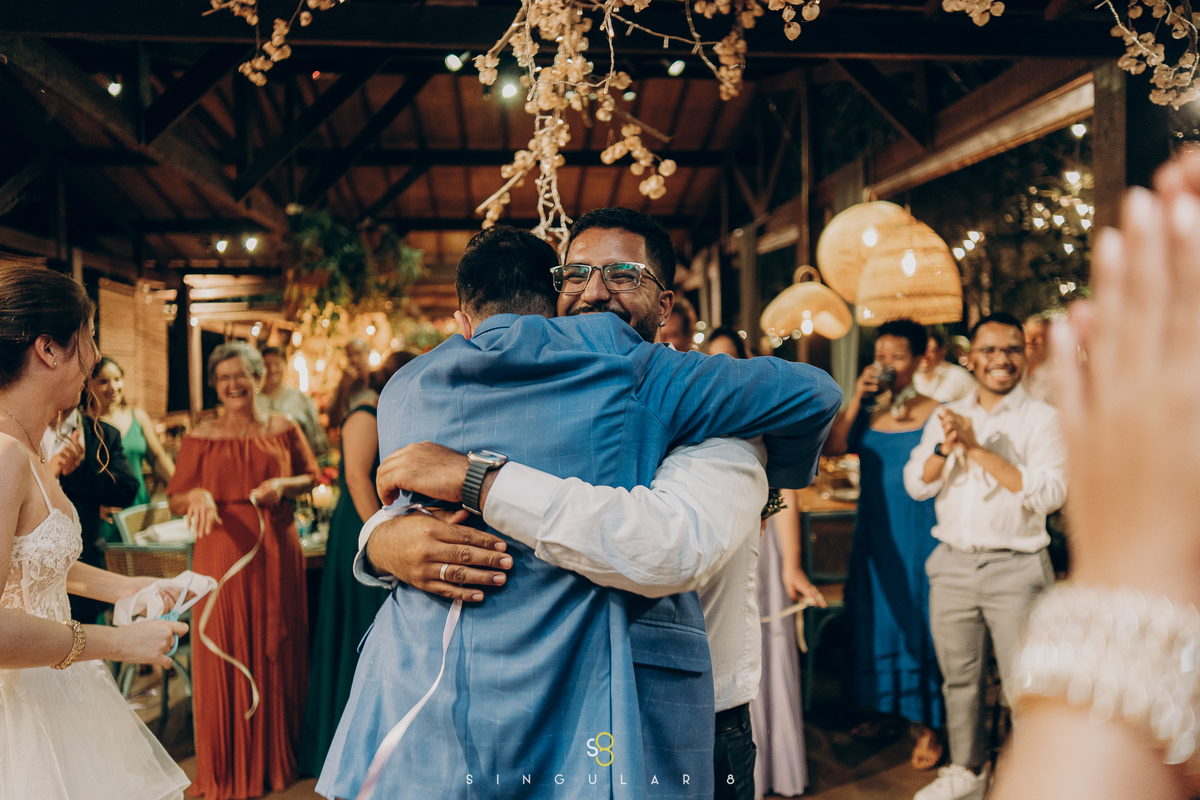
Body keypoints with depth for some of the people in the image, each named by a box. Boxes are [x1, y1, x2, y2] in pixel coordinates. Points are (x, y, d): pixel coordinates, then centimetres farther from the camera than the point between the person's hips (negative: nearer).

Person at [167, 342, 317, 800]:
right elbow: (175, 502, 3)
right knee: (225, 655, 2)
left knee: (277, 652, 7)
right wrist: (197, 496, -19)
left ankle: (276, 757, 25)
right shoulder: (200, 439, 3)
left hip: (276, 554, 1)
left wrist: (283, 485, -7)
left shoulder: (283, 429, 6)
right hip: (222, 554, -1)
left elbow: (310, 477, 13)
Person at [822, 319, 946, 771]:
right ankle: (881, 706, 31)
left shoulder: (934, 412, -5)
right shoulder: (865, 411, 7)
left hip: (919, 534, -4)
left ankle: (927, 726, 15)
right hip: (873, 534, 4)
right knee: (874, 618, 13)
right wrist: (857, 398, -12)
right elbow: (832, 448, -9)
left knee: (917, 622, 2)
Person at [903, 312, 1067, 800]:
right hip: (952, 565, 4)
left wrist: (978, 449, -18)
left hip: (1016, 568, -4)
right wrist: (945, 447, -15)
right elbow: (917, 485, 4)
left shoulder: (1042, 418, -3)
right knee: (959, 678, 15)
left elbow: (1050, 494, -15)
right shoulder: (946, 417, 10)